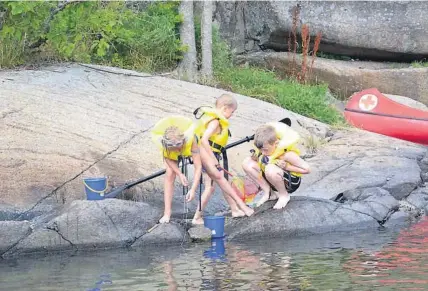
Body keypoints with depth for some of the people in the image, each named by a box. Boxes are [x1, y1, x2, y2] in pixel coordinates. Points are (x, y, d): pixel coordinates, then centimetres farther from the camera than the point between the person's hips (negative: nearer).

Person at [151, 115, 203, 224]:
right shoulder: (161, 141, -41)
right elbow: (167, 158, -19)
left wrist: (193, 189, -47)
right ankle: (167, 214, -17)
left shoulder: (191, 139, -46)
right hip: (171, 154, 0)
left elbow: (198, 167, -43)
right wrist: (179, 174, -26)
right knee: (170, 174, -16)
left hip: (189, 148, 0)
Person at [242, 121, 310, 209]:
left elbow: (307, 169, -23)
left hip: (291, 182, -7)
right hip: (274, 180, 7)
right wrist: (255, 156, -19)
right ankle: (268, 193, -2)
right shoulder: (264, 147, -13)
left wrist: (286, 166, -29)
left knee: (270, 170, -40)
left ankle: (284, 195, -12)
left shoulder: (286, 154, -28)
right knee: (247, 163, -11)